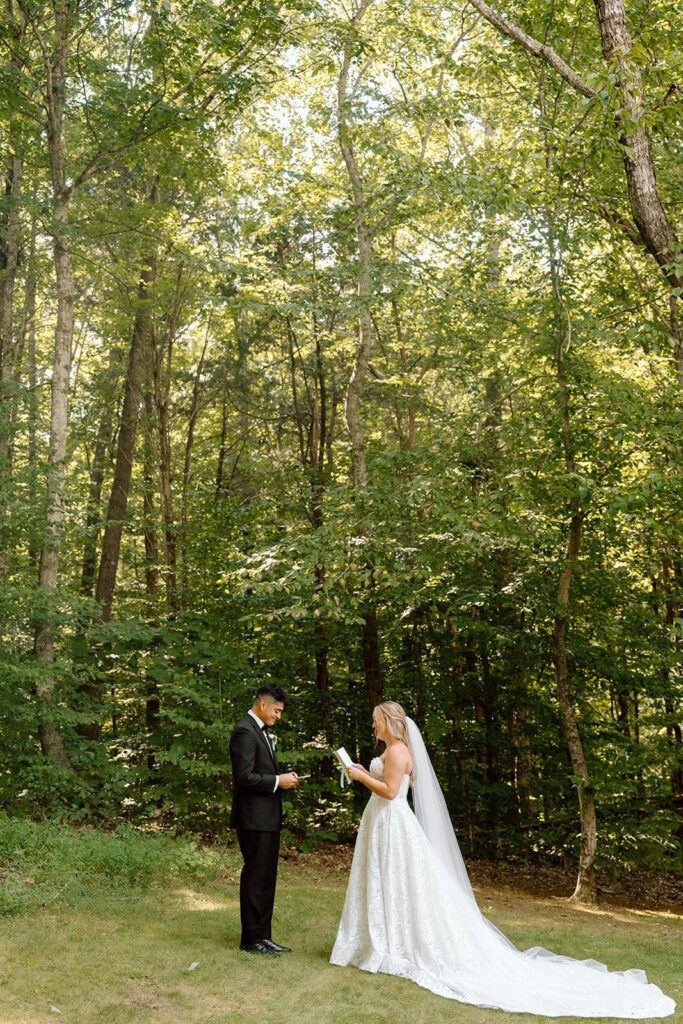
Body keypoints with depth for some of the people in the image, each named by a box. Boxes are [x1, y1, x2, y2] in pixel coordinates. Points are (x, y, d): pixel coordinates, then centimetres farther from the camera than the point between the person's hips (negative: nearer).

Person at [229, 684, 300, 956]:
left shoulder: (260, 730, 16)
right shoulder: (245, 731, -16)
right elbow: (244, 777, -22)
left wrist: (283, 778, 6)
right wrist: (278, 781, -16)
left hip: (267, 818, 10)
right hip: (254, 818, -10)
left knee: (266, 879, 14)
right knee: (255, 878, -1)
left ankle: (263, 936, 22)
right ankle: (251, 939, 9)